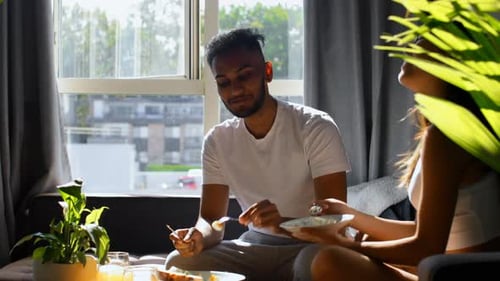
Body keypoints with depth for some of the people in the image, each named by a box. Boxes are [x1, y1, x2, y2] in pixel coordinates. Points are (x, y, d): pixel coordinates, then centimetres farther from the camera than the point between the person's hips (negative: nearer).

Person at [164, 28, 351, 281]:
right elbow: (211, 218, 0)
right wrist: (199, 236, -26)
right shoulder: (218, 141, 1)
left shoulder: (316, 128, -14)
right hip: (254, 248, 4)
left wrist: (283, 223, -40)